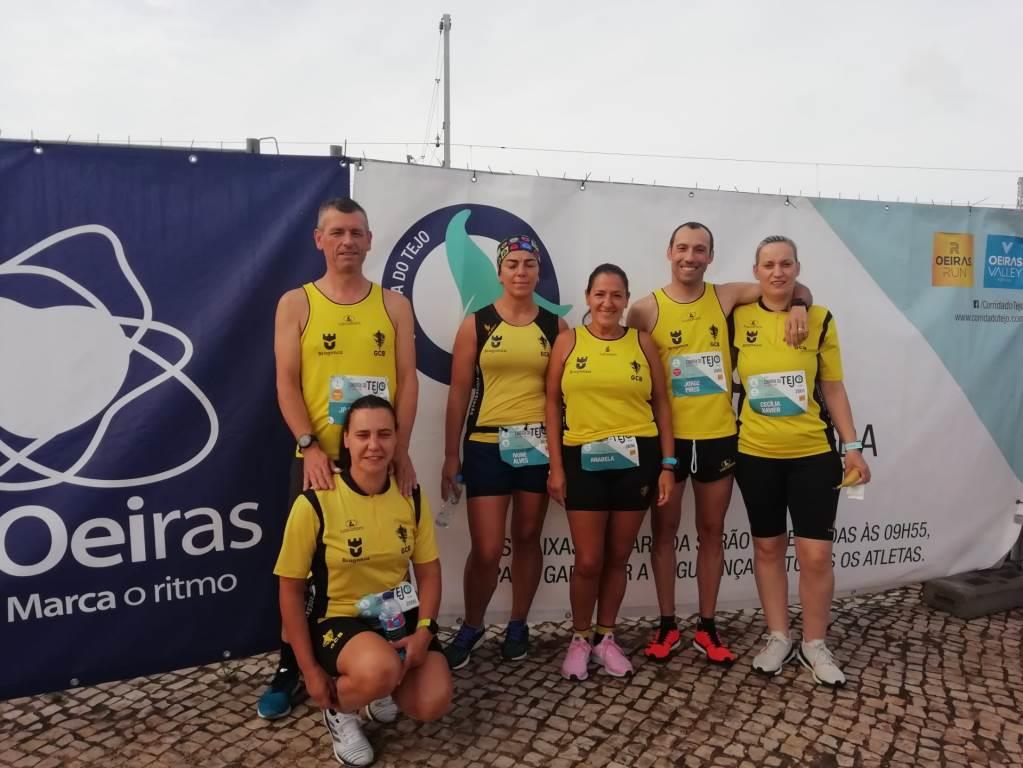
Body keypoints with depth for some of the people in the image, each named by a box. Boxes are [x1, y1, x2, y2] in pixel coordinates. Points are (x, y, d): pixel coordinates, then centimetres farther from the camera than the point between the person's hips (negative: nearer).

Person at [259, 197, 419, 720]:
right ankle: (289, 668, 23)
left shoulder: (393, 304, 5)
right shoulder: (296, 303, 2)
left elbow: (408, 380, 1)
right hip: (318, 457, -1)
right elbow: (287, 383, -3)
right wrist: (309, 447, -15)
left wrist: (401, 449, -8)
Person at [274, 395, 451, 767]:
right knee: (380, 669, -36)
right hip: (339, 619, -4)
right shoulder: (315, 503, -16)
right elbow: (291, 589, -9)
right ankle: (340, 710, 2)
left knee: (434, 703, -17)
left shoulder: (411, 497, -4)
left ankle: (382, 689, 18)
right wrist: (310, 670, -9)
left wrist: (424, 630, -12)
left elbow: (429, 571, 4)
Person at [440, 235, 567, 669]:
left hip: (539, 444, 2)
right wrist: (450, 456, -1)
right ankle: (470, 627, 23)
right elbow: (459, 393, 1)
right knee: (486, 550, -2)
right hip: (487, 445, -1)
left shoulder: (555, 326, 5)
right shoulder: (476, 324, 1)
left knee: (527, 538, 11)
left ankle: (518, 625, 30)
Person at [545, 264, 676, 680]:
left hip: (636, 458, 2)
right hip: (584, 459, -1)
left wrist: (667, 464, 2)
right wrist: (555, 466, -3)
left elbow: (661, 404, 8)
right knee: (588, 561, 1)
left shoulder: (642, 342, 6)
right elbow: (552, 404, 2)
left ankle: (606, 637, 28)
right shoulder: (569, 341, 2)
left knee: (618, 557, 10)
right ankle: (580, 638, 23)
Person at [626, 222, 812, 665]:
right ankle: (667, 626, 23)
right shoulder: (647, 309, -5)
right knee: (664, 529, 8)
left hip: (718, 435, 2)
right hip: (668, 437, -2)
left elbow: (795, 289, 10)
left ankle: (707, 627, 25)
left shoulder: (725, 297, 2)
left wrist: (798, 306, -12)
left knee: (712, 531, 11)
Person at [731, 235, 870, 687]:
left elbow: (833, 389, 4)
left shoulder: (820, 319, 0)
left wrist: (852, 446, 0)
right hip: (755, 454, 1)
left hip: (813, 453, 0)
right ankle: (778, 638, 27)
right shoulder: (738, 318, -1)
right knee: (767, 547, 11)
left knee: (816, 553, 0)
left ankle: (814, 645, 20)